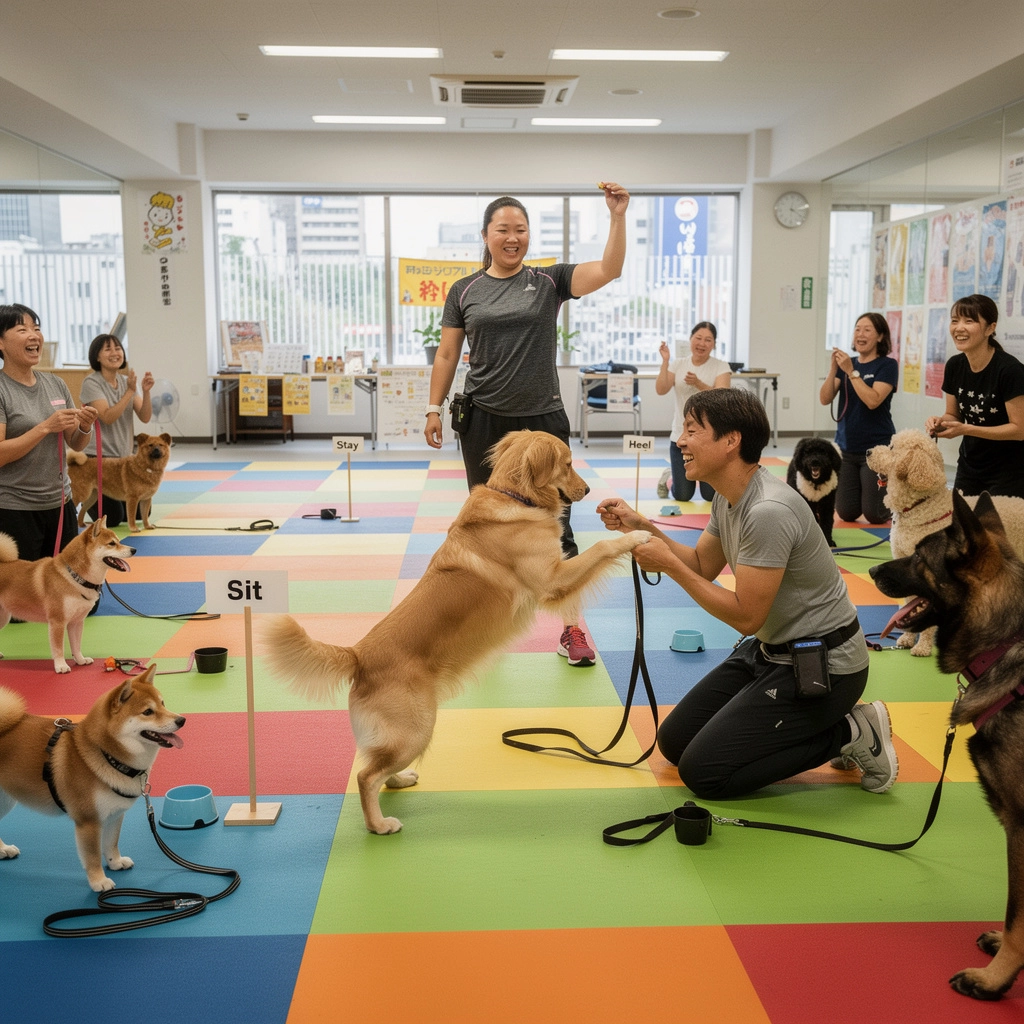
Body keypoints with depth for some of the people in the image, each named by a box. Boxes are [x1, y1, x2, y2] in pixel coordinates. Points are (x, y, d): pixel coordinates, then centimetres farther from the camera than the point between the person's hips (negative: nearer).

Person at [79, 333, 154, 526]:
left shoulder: (126, 381, 5)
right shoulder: (91, 383, -13)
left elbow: (145, 417, -2)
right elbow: (107, 417, -24)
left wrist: (146, 392, -18)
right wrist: (130, 391, -27)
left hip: (125, 457, 6)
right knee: (112, 518, -5)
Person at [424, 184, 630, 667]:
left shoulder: (549, 281, 2)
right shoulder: (465, 291, 6)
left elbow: (609, 269, -10)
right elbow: (447, 354, 8)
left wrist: (618, 215, -21)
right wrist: (434, 408, 3)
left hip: (543, 421, -1)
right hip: (484, 423, 1)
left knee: (555, 527, 0)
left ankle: (572, 628, 6)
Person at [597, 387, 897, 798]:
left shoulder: (768, 511, -29)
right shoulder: (728, 497, 1)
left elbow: (745, 616, -24)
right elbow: (702, 567, 14)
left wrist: (667, 564, -20)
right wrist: (641, 527, 1)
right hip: (769, 649, 10)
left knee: (703, 772, -10)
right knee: (674, 741, 13)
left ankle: (850, 734, 0)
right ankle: (815, 726, 17)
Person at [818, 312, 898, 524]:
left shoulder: (887, 365, -7)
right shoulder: (846, 363, 7)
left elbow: (873, 401, -22)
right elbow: (824, 399, -4)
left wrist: (851, 371, -22)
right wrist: (833, 368, -16)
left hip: (876, 449, -5)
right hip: (845, 447, 5)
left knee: (875, 515, -1)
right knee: (847, 513, 6)